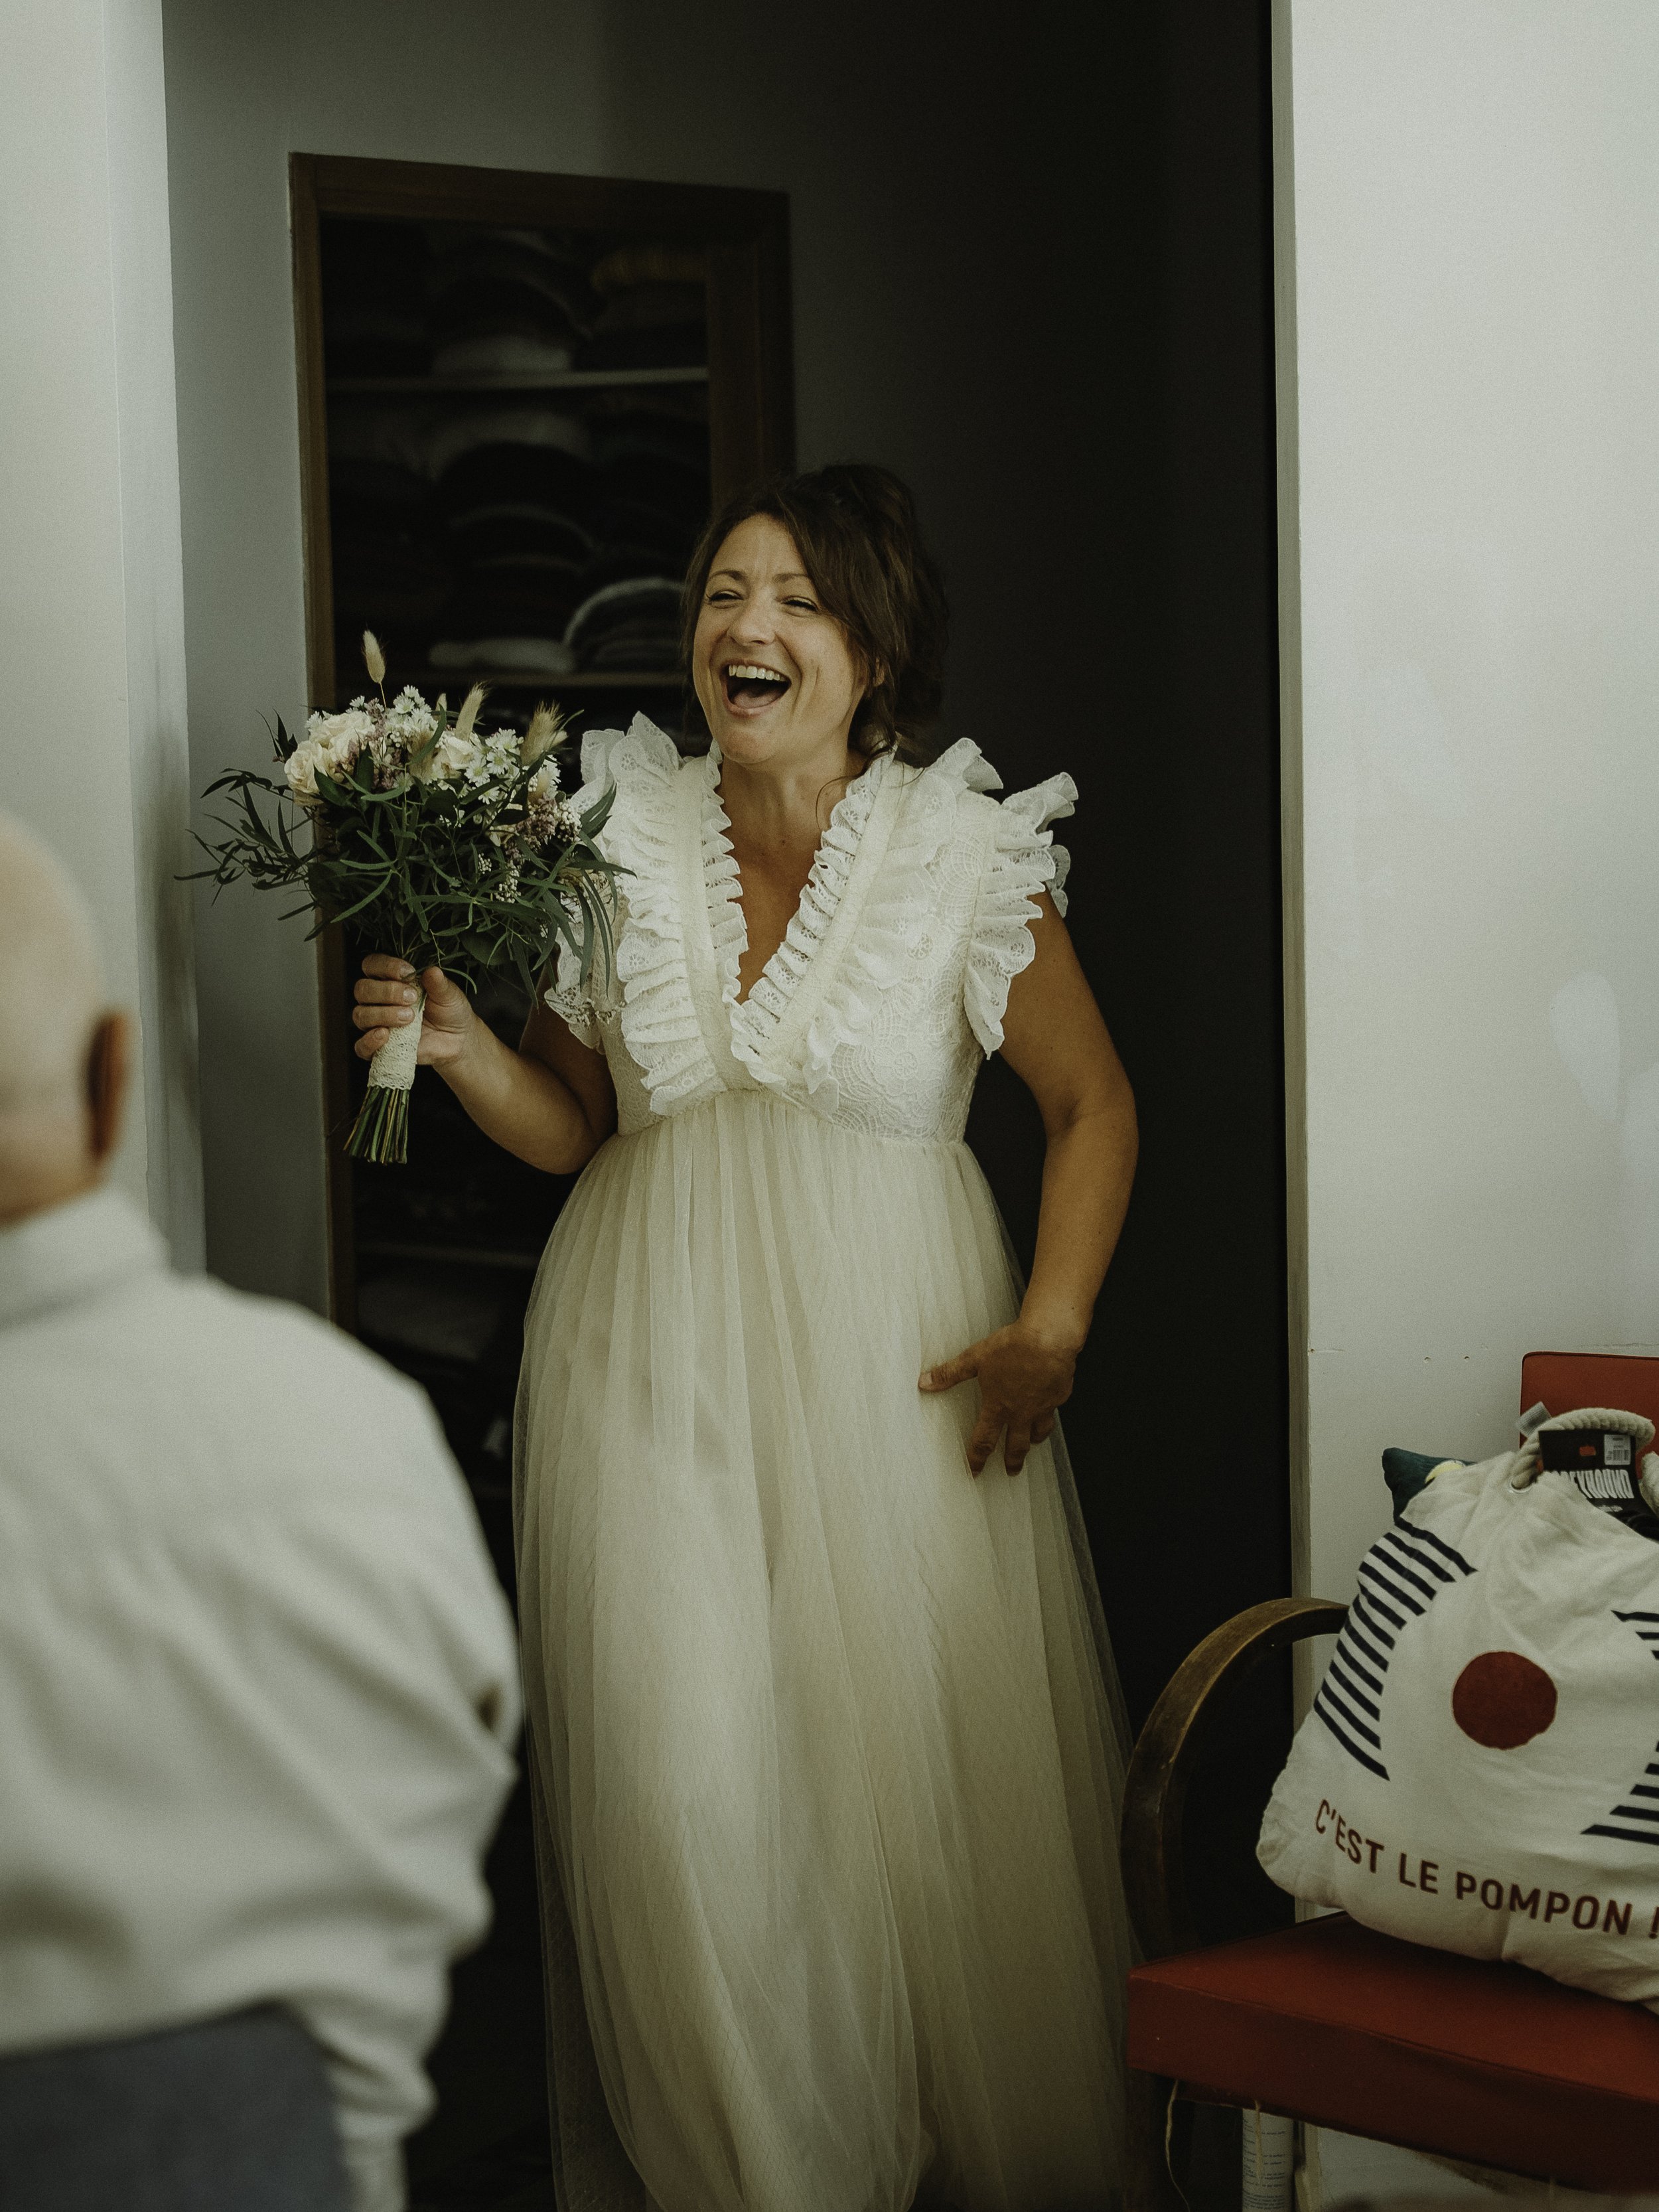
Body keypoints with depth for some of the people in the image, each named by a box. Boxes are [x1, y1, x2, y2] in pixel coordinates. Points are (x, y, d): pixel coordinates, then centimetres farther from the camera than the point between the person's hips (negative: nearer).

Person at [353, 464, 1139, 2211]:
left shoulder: (966, 854, -3)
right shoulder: (616, 839, 4)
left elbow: (1090, 1104, 5)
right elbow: (571, 1130, 12)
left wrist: (1049, 1330, -5)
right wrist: (461, 1048, -7)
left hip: (889, 1363, -2)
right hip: (654, 1365, 2)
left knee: (921, 1760, 2)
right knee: (680, 1780, -3)